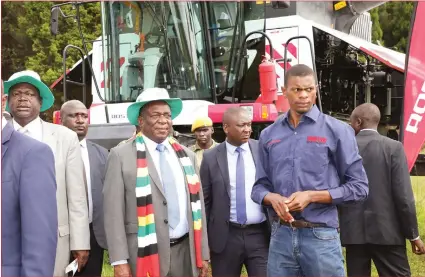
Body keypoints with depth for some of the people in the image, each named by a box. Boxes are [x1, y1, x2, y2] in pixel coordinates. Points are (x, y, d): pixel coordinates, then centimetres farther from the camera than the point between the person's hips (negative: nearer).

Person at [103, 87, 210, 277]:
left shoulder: (186, 156, 10)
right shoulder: (121, 155, -4)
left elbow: (197, 206, 12)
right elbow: (114, 212, -7)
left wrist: (203, 254, 10)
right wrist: (119, 261, -10)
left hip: (185, 252, 4)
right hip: (145, 255, -4)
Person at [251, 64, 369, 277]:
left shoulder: (337, 131, -2)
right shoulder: (269, 135, 8)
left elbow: (359, 187, -2)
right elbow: (260, 186, 12)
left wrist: (312, 196, -13)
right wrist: (273, 198, -11)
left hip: (321, 236, -3)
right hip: (280, 235, 3)